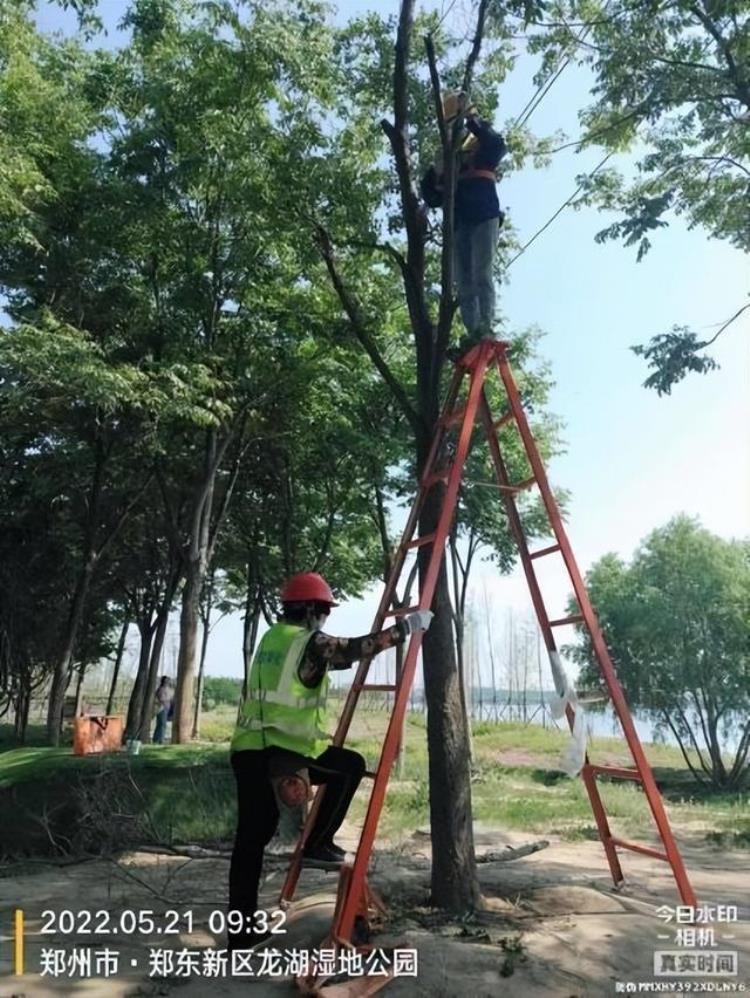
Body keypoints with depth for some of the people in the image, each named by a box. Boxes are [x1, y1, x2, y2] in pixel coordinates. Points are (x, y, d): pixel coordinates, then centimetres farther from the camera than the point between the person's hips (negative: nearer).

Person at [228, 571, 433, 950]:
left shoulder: (271, 638, 18)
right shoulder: (310, 642, -8)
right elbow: (358, 647, -11)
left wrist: (342, 653, 36)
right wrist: (409, 625, -2)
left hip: (247, 750, 8)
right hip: (280, 751, -8)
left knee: (251, 839, 14)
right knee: (350, 766, 11)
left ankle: (241, 928, 20)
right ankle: (317, 844, 14)